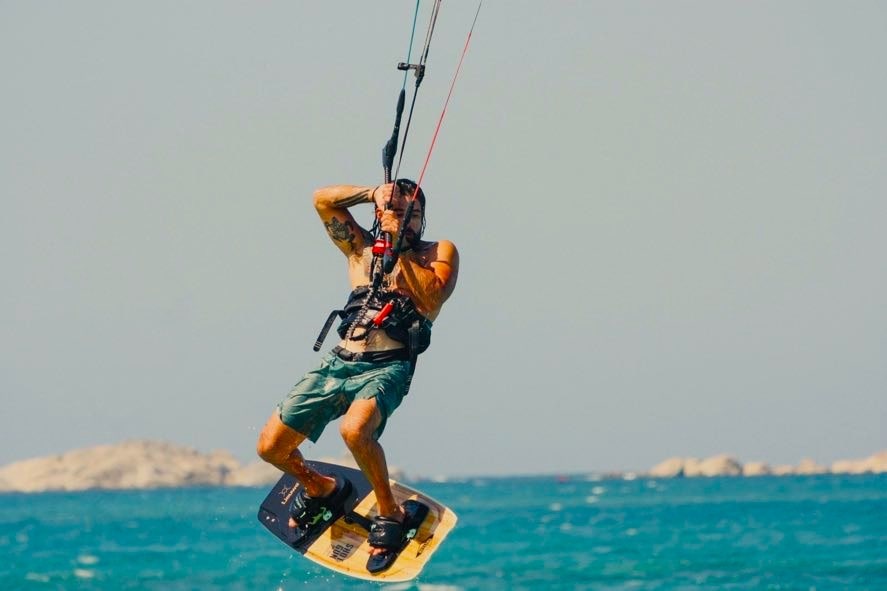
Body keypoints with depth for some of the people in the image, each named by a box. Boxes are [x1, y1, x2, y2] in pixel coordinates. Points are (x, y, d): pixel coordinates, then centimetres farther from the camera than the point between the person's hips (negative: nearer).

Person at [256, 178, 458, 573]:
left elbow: (431, 299, -9)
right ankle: (322, 489, 29)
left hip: (387, 367, -5)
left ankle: (391, 515, -14)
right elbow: (323, 199, 11)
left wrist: (401, 251, -9)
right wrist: (374, 193, 4)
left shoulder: (439, 253, 9)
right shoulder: (362, 249, 19)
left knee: (355, 429, -37)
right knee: (271, 447, -3)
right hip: (338, 362, 5)